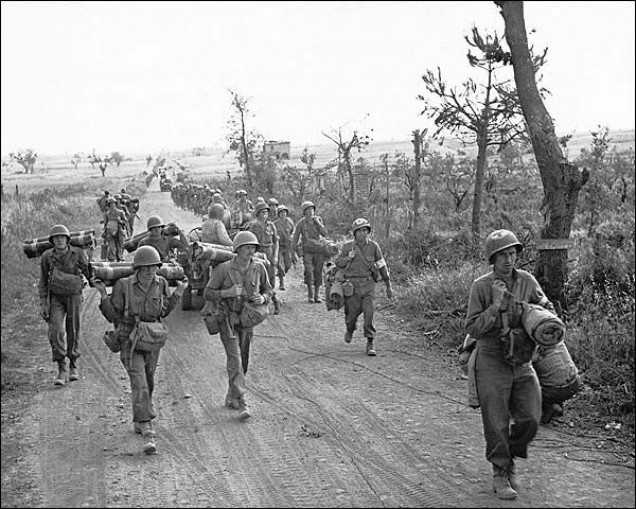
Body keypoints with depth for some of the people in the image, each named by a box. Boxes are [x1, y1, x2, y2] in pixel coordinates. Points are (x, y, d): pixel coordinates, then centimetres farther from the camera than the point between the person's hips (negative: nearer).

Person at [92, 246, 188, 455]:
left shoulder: (161, 284, -5)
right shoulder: (123, 285, -15)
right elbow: (112, 316, -9)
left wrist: (178, 293, 2)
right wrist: (103, 294, -22)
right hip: (130, 341, -4)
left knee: (148, 382, 22)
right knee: (139, 384, -18)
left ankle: (139, 421, 49)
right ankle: (148, 433, -24)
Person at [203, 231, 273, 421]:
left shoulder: (258, 268, -5)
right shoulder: (223, 269, -15)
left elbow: (268, 290, 9)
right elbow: (207, 293, -9)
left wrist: (262, 298, -14)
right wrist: (227, 293, -25)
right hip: (227, 320, -4)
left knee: (242, 361, 12)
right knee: (235, 360, -14)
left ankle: (231, 398, 31)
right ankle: (243, 405, -18)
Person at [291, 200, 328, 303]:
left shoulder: (318, 219, 4)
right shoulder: (301, 222, -2)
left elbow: (325, 234, -3)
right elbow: (295, 238, 4)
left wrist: (318, 223, -12)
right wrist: (293, 252, 3)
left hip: (318, 249, 2)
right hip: (307, 250, -2)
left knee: (318, 273, 3)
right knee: (309, 271, -15)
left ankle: (317, 295, 12)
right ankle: (310, 296, -8)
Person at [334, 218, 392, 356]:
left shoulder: (373, 246, -2)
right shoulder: (348, 246, -3)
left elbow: (382, 266, 7)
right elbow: (337, 262, 8)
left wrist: (388, 285, 10)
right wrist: (349, 258, -13)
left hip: (368, 284, 0)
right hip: (352, 285, 0)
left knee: (369, 314, -10)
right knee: (352, 313, 6)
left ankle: (370, 344, -2)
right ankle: (350, 330, 41)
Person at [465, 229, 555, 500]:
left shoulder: (527, 281, -3)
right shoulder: (481, 286, -13)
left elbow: (546, 308, 13)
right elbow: (473, 329, -15)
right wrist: (496, 305, -24)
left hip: (522, 363, 4)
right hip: (492, 362, -3)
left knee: (529, 419, 0)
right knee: (497, 424, 2)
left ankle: (510, 459, 28)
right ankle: (500, 473, 22)